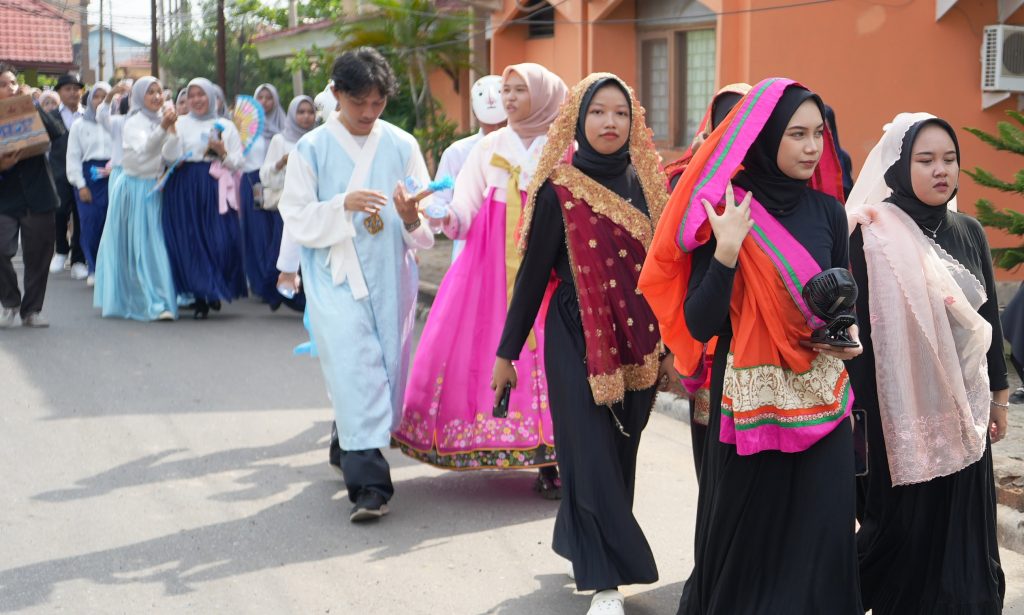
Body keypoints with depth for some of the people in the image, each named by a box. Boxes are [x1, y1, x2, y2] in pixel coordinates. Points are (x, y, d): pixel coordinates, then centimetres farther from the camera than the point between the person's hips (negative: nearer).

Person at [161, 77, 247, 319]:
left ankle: (215, 291, 12)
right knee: (189, 242, -3)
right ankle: (200, 298, 6)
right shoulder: (180, 123, 10)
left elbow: (238, 163, 8)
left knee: (221, 241, -9)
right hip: (185, 190, 0)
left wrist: (223, 152, -10)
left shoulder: (226, 126, 11)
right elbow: (169, 158, -1)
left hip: (216, 189, 0)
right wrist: (172, 133, -14)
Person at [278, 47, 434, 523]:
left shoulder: (402, 145, 5)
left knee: (388, 369, 8)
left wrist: (411, 217, -20)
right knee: (352, 368, -13)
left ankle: (351, 447, 32)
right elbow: (296, 219, -5)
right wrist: (343, 205, -20)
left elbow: (428, 222, 3)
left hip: (391, 276, 3)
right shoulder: (312, 149, 0)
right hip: (335, 276, -3)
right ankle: (368, 481, -15)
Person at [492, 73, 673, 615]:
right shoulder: (560, 189, -7)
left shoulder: (644, 184, 6)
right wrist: (506, 352, -3)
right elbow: (533, 273, -5)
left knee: (621, 456, 11)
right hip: (578, 340, -4)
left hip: (639, 342, 5)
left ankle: (580, 548, 31)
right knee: (593, 457, -3)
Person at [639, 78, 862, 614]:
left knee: (817, 537, 4)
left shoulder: (826, 209, 3)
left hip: (820, 400, 4)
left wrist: (847, 336, -6)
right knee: (746, 537, 7)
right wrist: (726, 251, -26)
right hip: (751, 403, -4)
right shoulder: (724, 212, -10)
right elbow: (699, 326, -15)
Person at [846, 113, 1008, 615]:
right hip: (903, 407, -5)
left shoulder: (969, 232, 7)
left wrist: (998, 395, 14)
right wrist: (861, 413, -15)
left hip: (964, 408, 5)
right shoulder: (873, 235, -10)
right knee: (908, 527, 4)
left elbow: (990, 318, 13)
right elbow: (862, 325, -13)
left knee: (962, 525, 9)